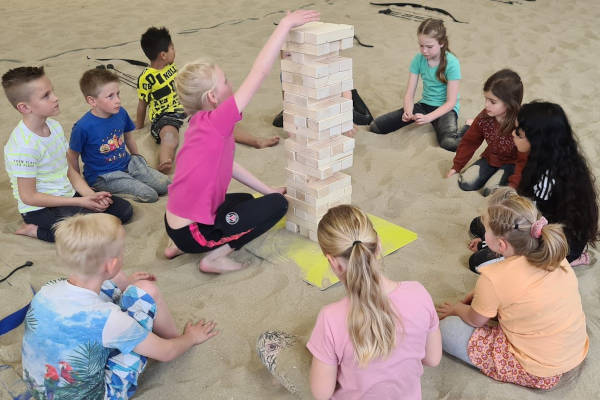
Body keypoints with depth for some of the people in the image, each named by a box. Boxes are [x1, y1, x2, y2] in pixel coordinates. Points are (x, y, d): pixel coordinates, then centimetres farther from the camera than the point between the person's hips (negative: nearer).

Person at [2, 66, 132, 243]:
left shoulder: (55, 126, 2)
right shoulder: (23, 146, -24)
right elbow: (28, 197, -20)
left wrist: (90, 195, -8)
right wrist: (80, 202, -18)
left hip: (67, 195, 8)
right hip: (40, 209, -8)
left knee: (125, 210, 3)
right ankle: (35, 230, -6)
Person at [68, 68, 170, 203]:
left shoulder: (121, 113, -5)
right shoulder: (83, 127, -22)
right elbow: (72, 156, -9)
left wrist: (137, 157, 26)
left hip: (127, 164, 6)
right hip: (102, 176, -6)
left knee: (164, 184, -3)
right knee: (149, 195, -17)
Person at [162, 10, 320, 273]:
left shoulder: (201, 124, 5)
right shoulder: (216, 122, -21)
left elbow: (228, 166, 15)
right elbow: (259, 71, -24)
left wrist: (268, 190, 18)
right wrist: (285, 24, -19)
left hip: (176, 222, 9)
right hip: (193, 231, -9)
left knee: (245, 199, 33)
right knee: (277, 204, -4)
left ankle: (179, 246, 21)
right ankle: (215, 256, -4)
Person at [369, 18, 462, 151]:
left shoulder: (451, 63, -17)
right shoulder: (418, 59, -5)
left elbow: (451, 102, -17)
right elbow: (409, 93, -5)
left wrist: (428, 118, -32)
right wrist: (408, 112, -27)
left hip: (445, 108, -4)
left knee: (449, 143, -40)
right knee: (375, 127, -12)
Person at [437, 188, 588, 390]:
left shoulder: (493, 278, -28)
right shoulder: (553, 253, -8)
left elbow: (475, 321, -7)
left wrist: (456, 309, 12)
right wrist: (480, 294, 11)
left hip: (540, 373, -7)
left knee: (447, 328, -5)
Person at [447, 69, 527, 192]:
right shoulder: (484, 117, -15)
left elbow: (524, 160, -23)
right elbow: (469, 141, -1)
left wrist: (513, 184, -30)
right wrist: (456, 166, 3)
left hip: (512, 162, -5)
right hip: (490, 158, 5)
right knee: (466, 183, -12)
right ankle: (496, 171, 11)